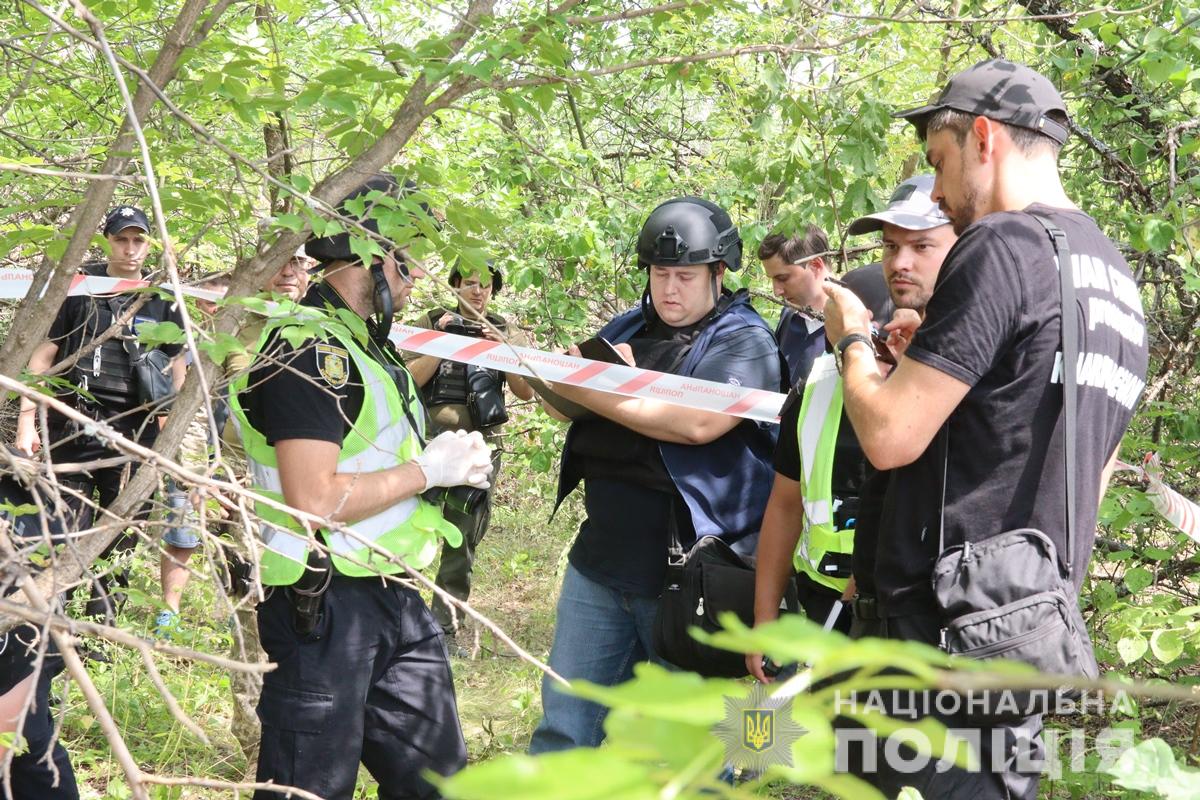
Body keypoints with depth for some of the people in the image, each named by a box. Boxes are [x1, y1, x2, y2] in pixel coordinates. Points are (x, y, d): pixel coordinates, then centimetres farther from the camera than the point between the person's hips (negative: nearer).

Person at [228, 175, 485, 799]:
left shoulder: (365, 343, 15)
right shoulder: (307, 350, -17)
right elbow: (315, 499, -26)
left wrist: (456, 460, 4)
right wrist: (427, 470, -14)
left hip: (397, 602, 10)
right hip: (324, 606, -10)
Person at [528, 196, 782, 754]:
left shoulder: (745, 343, -7)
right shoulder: (627, 330, 13)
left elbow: (698, 422, -24)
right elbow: (568, 404, 14)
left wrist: (593, 392, -16)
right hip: (601, 561, 6)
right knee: (564, 723, 10)